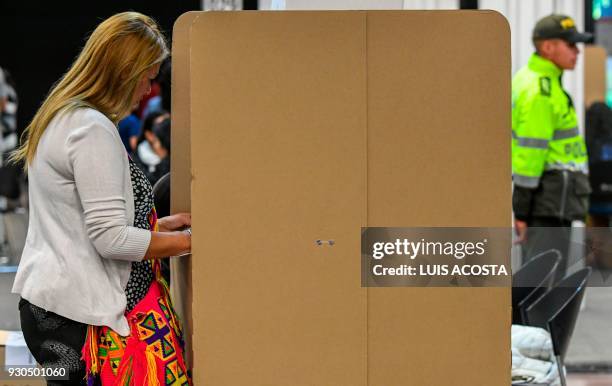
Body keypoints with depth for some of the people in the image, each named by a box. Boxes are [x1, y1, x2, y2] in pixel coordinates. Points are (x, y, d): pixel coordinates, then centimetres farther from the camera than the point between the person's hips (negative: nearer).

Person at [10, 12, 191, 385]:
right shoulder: (92, 130, -17)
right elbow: (111, 239, -20)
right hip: (80, 317, -10)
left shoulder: (60, 117, 14)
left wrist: (163, 225, 17)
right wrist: (190, 240, -9)